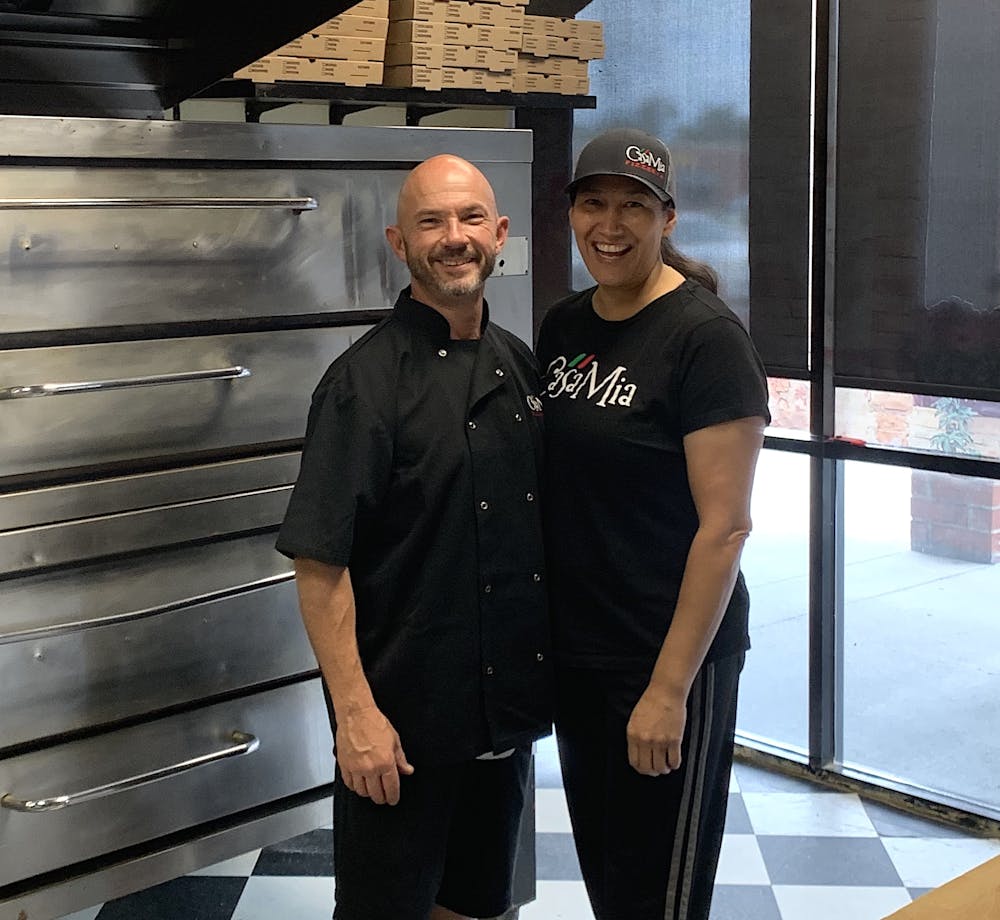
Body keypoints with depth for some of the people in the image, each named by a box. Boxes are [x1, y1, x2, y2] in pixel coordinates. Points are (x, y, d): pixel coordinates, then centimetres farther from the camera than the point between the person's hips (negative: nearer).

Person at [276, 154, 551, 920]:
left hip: (509, 707, 6)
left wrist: (548, 676, 13)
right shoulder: (367, 381, -15)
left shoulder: (520, 366, 6)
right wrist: (356, 712, -20)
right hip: (403, 719, -6)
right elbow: (320, 562, -17)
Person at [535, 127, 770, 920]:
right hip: (575, 650, 7)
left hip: (670, 659, -6)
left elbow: (724, 526, -18)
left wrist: (670, 689, -19)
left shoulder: (705, 338, -15)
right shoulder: (562, 328, 5)